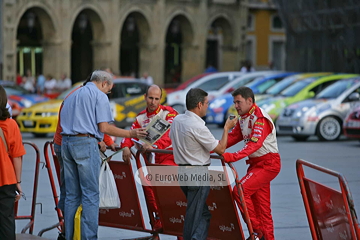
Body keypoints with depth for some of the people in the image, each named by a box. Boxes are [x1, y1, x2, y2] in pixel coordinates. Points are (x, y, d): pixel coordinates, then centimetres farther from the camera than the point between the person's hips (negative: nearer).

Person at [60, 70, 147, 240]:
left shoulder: (71, 96, 23)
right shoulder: (99, 96, -1)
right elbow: (104, 127, -10)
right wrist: (130, 134, -1)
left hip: (66, 143, 7)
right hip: (85, 143, -7)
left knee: (71, 194, 10)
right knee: (90, 194, -5)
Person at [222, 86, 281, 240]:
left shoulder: (260, 118, -18)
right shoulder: (243, 119, 11)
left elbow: (254, 144, -31)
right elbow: (232, 138, 11)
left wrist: (233, 157, -43)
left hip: (268, 163, -9)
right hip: (256, 164, 9)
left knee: (240, 190, -20)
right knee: (261, 206, 9)